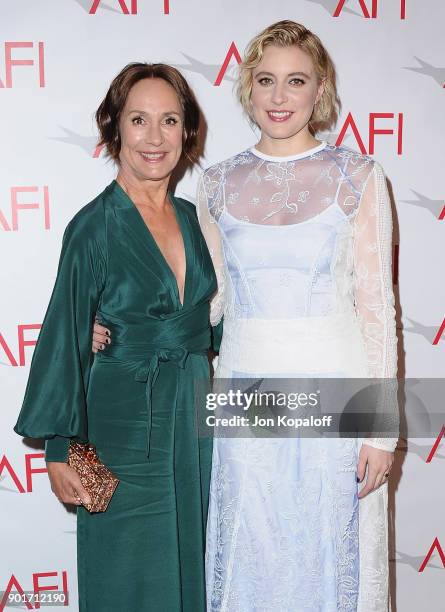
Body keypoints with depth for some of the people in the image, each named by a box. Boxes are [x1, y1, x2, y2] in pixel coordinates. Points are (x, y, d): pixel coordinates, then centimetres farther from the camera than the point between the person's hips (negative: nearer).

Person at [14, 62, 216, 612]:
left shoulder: (192, 217, 4)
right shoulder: (94, 226, -12)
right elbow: (66, 338, -10)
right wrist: (59, 447, -9)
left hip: (195, 416, 5)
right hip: (125, 422, -5)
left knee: (191, 562, 18)